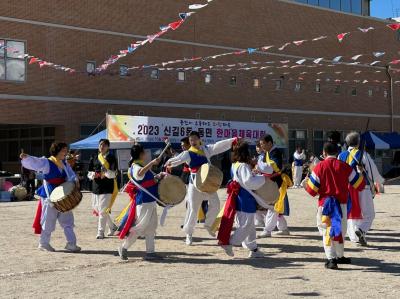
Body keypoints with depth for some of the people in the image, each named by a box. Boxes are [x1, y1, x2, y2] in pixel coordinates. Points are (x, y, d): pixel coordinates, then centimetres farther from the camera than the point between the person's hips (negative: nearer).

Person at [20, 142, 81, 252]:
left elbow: (71, 175, 6)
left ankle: (71, 244, 10)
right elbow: (33, 162, -20)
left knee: (67, 220, 6)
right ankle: (43, 243, 17)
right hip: (50, 197, -6)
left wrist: (74, 181, -17)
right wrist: (26, 157, -40)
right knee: (48, 220, 1)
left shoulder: (65, 164, 11)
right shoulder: (46, 163, -8)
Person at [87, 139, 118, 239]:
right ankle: (112, 227, 31)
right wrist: (92, 175, -7)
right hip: (96, 187, 7)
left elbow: (114, 174, -11)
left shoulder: (111, 158, -3)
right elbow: (89, 173, 16)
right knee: (97, 209, 14)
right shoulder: (95, 158, 12)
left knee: (103, 211, -8)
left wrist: (106, 171, -32)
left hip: (107, 188, -6)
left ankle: (100, 232, 2)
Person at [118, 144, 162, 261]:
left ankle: (150, 252, 17)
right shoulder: (136, 167, -15)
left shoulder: (142, 166, 16)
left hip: (150, 200, 10)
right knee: (139, 227, -5)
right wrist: (152, 163, -41)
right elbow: (140, 174, -40)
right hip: (144, 201, -10)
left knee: (151, 227, 11)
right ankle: (124, 248, 8)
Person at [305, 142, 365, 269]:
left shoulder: (319, 167, -5)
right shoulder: (344, 167, -1)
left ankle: (331, 258, -10)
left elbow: (312, 190, -5)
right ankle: (339, 256, 33)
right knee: (340, 230, 18)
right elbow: (360, 185, 6)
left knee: (327, 230, 3)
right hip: (342, 204, 2)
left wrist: (306, 185, 17)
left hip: (325, 203, -2)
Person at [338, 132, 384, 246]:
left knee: (351, 214, 14)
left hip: (346, 189, 4)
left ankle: (355, 238, 9)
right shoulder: (363, 155, -6)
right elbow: (373, 171, -3)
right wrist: (380, 181, 15)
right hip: (362, 189, -4)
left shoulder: (341, 156, 5)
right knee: (368, 214, 6)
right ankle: (361, 230, -20)